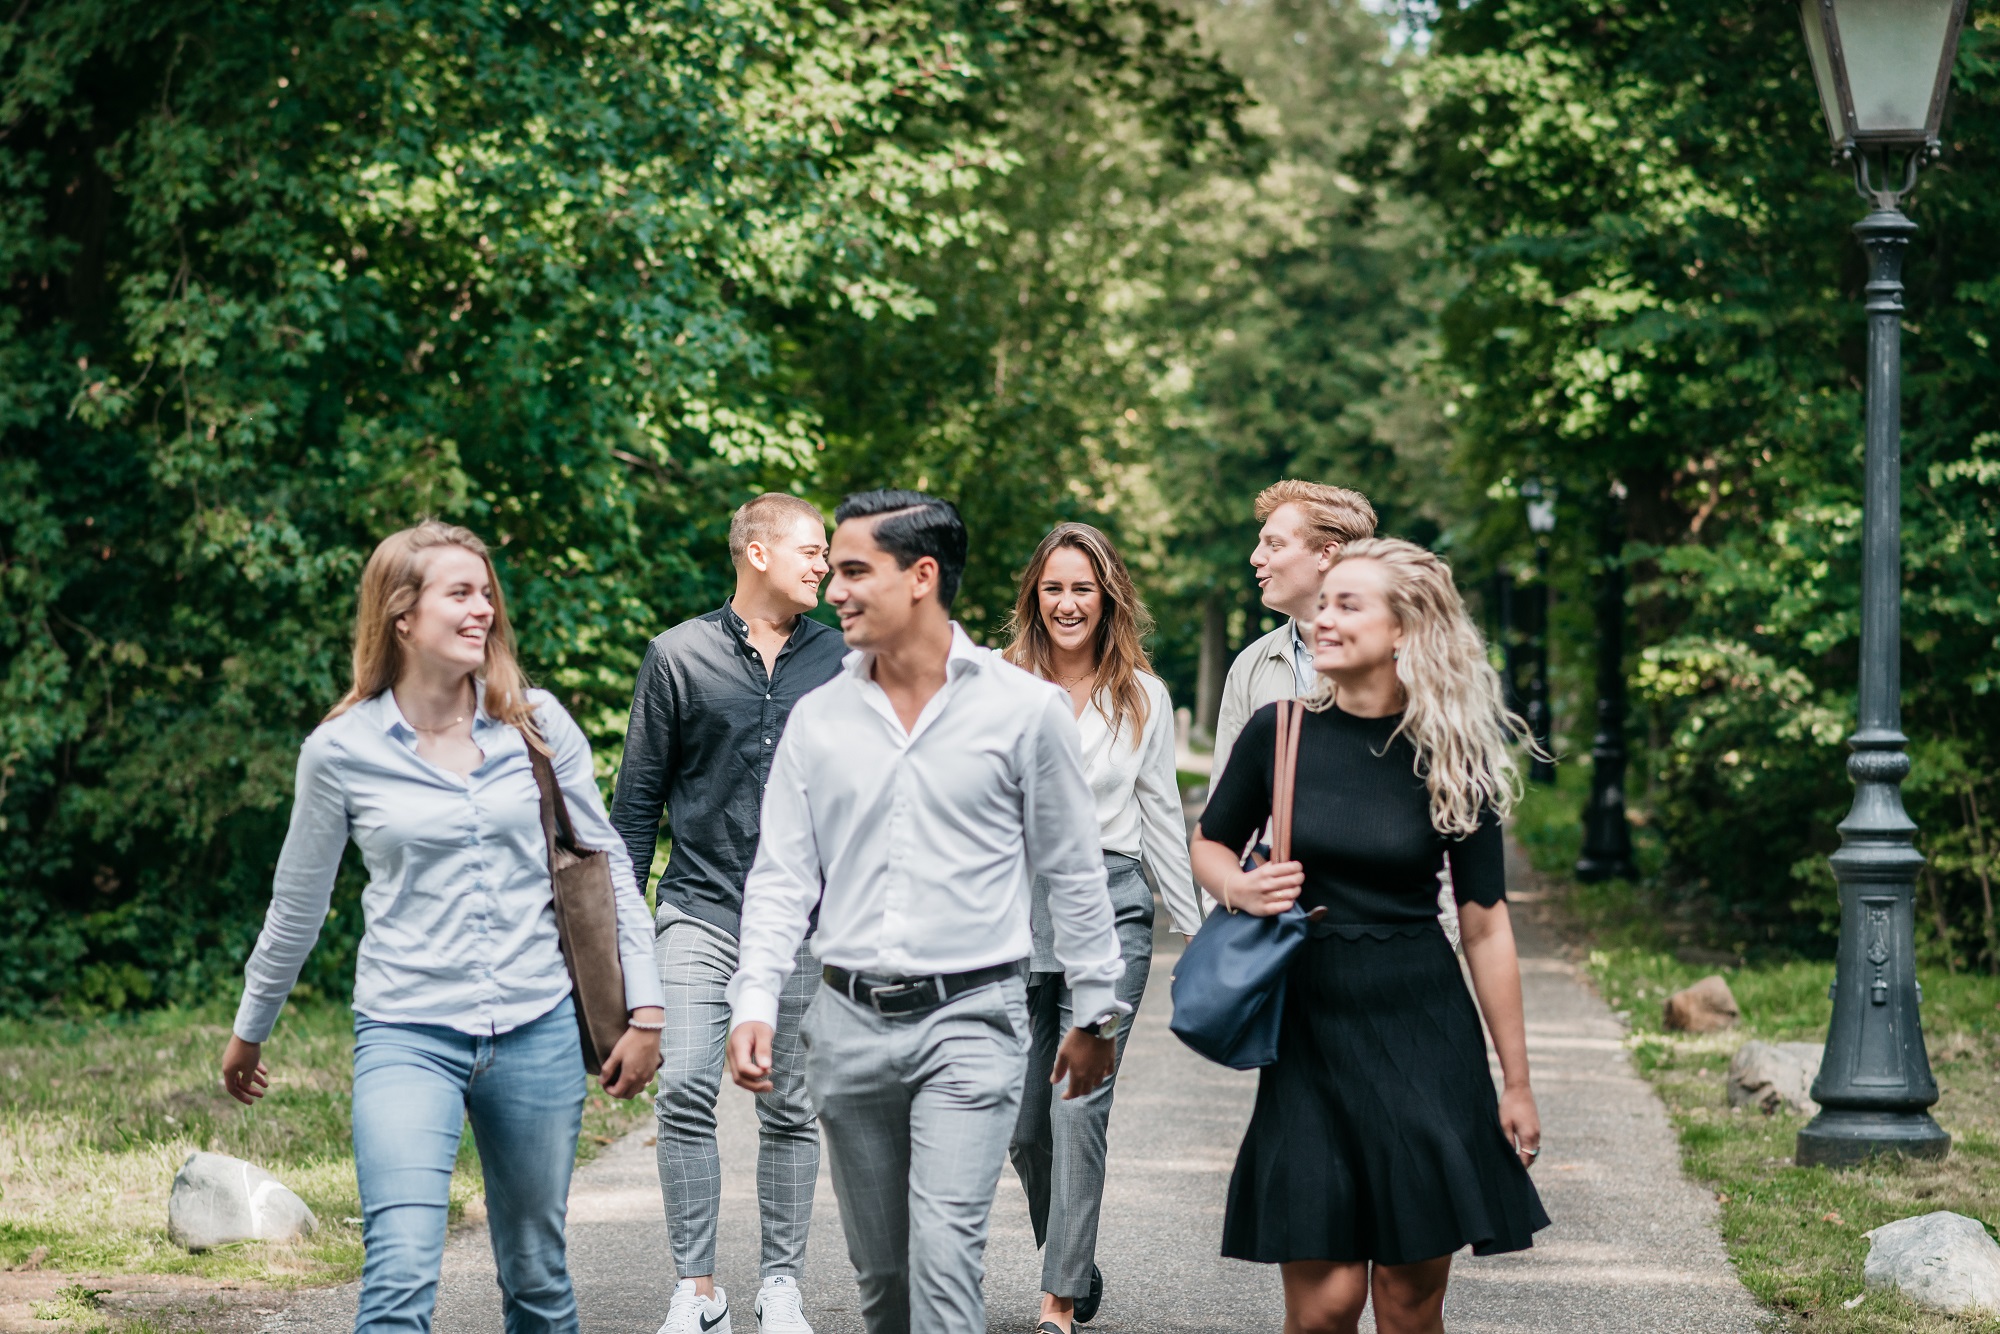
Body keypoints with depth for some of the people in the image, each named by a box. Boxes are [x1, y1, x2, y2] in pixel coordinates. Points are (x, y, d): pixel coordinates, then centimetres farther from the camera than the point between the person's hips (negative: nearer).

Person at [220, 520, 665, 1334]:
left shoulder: (537, 725, 2)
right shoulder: (341, 752, -2)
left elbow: (605, 865, 9)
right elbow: (297, 905, 12)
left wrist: (644, 1008, 5)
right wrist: (248, 1033, 22)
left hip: (536, 1030, 2)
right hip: (408, 1035, -2)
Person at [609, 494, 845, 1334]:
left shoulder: (839, 660, 8)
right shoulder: (679, 656, 3)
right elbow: (638, 797, 7)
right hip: (701, 910, -1)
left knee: (789, 1108, 5)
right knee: (684, 1090, -12)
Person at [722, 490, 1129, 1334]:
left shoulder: (1024, 709, -3)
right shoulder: (819, 719, 5)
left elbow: (1072, 872, 5)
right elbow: (782, 878, 6)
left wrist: (1095, 1013, 8)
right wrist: (753, 1002, -7)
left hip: (971, 1019, -4)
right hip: (849, 1023, 4)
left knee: (944, 1256, -15)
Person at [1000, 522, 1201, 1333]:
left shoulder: (1143, 697, 9)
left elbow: (1162, 818, 14)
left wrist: (1197, 929, 13)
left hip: (1110, 903, -1)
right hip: (1015, 901, 1)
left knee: (1080, 1107, -10)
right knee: (1022, 1118, 1)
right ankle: (1075, 1267, 23)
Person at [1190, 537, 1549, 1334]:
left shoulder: (1450, 758, -2)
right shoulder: (1280, 731, -1)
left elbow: (1485, 925, 2)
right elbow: (1208, 845, 15)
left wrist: (1516, 1083, 2)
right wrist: (1240, 889, -9)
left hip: (1423, 1030, 0)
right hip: (1309, 1029, 0)